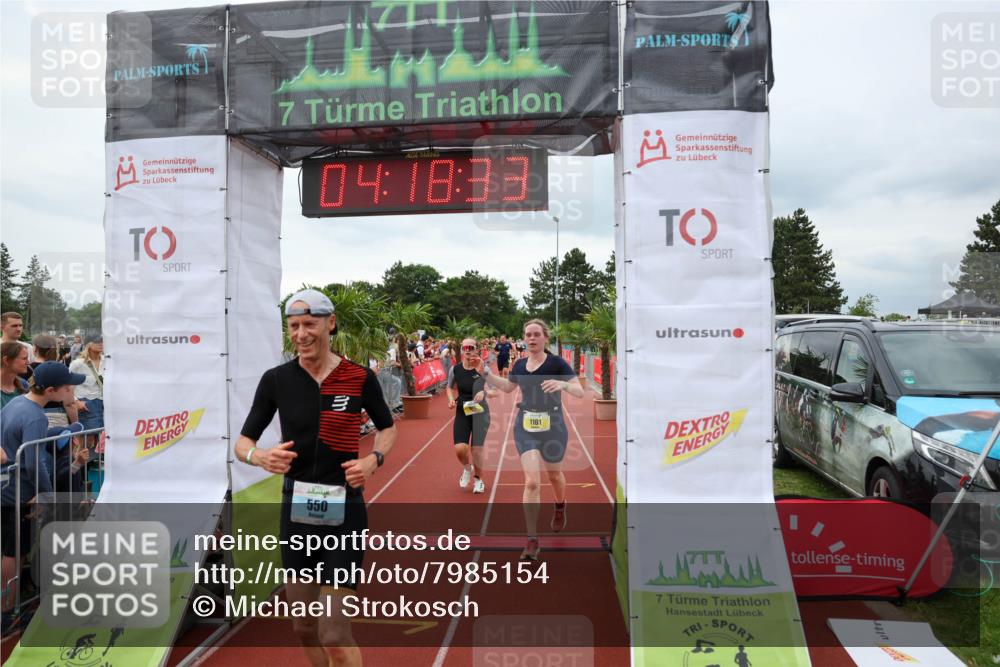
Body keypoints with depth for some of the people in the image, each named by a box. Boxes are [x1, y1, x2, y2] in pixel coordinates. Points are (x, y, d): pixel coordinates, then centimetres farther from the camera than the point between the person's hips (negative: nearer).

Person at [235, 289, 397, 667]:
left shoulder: (360, 378, -7)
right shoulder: (276, 380, -3)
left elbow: (387, 428, 9)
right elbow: (242, 443, 2)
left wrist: (374, 459, -11)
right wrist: (260, 457, -21)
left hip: (344, 514, -3)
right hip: (296, 512, 3)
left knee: (335, 636, -4)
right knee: (304, 628, 17)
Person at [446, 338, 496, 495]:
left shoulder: (483, 369, -12)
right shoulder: (455, 369, -4)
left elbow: (494, 391, -12)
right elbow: (449, 387, 14)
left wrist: (485, 392, -33)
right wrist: (451, 399, -5)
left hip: (479, 412, -2)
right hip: (462, 412, 2)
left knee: (476, 450, -2)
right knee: (460, 448, -12)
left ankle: (478, 479, 27)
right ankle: (467, 468, 24)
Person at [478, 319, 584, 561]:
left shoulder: (557, 363, -10)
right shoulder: (520, 365, 3)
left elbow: (580, 392, -15)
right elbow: (507, 386, 22)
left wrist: (563, 384, -35)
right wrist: (484, 373, 11)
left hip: (552, 427, -2)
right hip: (525, 428, 2)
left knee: (554, 475, 20)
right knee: (531, 481, -10)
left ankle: (560, 507, 55)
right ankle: (532, 540, -3)